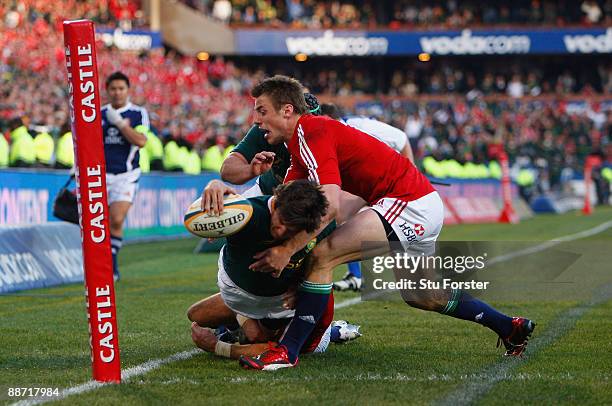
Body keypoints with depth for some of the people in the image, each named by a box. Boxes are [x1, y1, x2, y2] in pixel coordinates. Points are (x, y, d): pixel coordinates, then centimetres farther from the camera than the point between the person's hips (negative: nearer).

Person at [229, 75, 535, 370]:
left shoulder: (311, 132, -16)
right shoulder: (300, 143, 15)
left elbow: (330, 206, -27)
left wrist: (287, 249, -27)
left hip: (408, 202, -11)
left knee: (322, 255, -19)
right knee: (419, 296, 25)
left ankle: (288, 351, -16)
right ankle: (510, 327, 36)